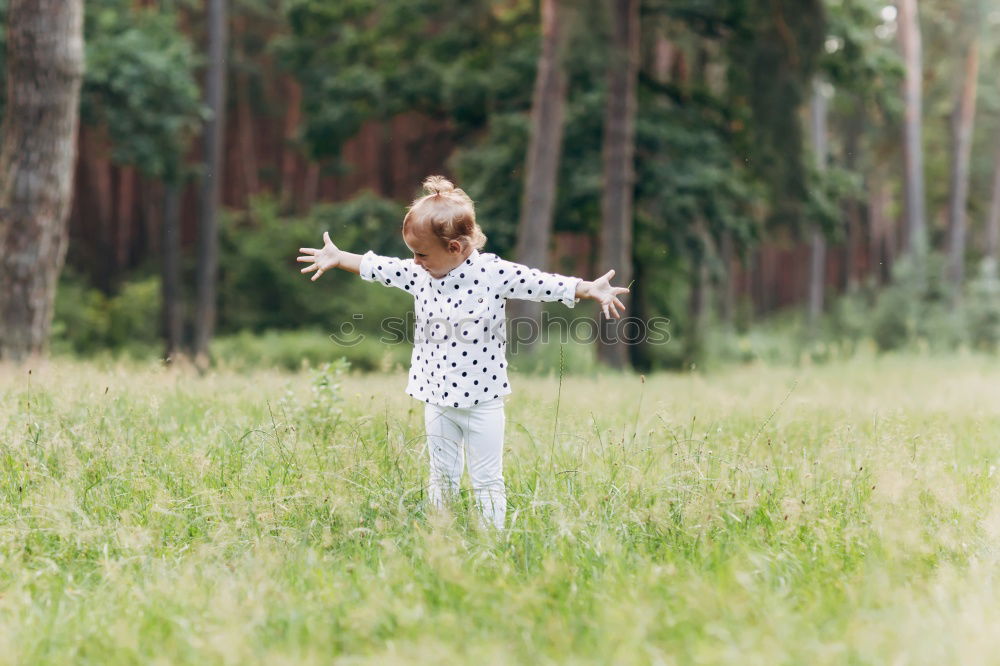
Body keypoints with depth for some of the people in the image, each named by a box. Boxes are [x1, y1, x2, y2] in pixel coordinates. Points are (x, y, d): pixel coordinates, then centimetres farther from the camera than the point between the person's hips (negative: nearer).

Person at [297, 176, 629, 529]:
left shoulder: (494, 273, -14)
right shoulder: (419, 274, 1)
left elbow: (545, 284, -17)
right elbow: (376, 267, 14)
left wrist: (591, 289, -27)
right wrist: (337, 258, 22)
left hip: (483, 399, -5)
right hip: (438, 399, 5)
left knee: (487, 479, 3)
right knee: (442, 475, 15)